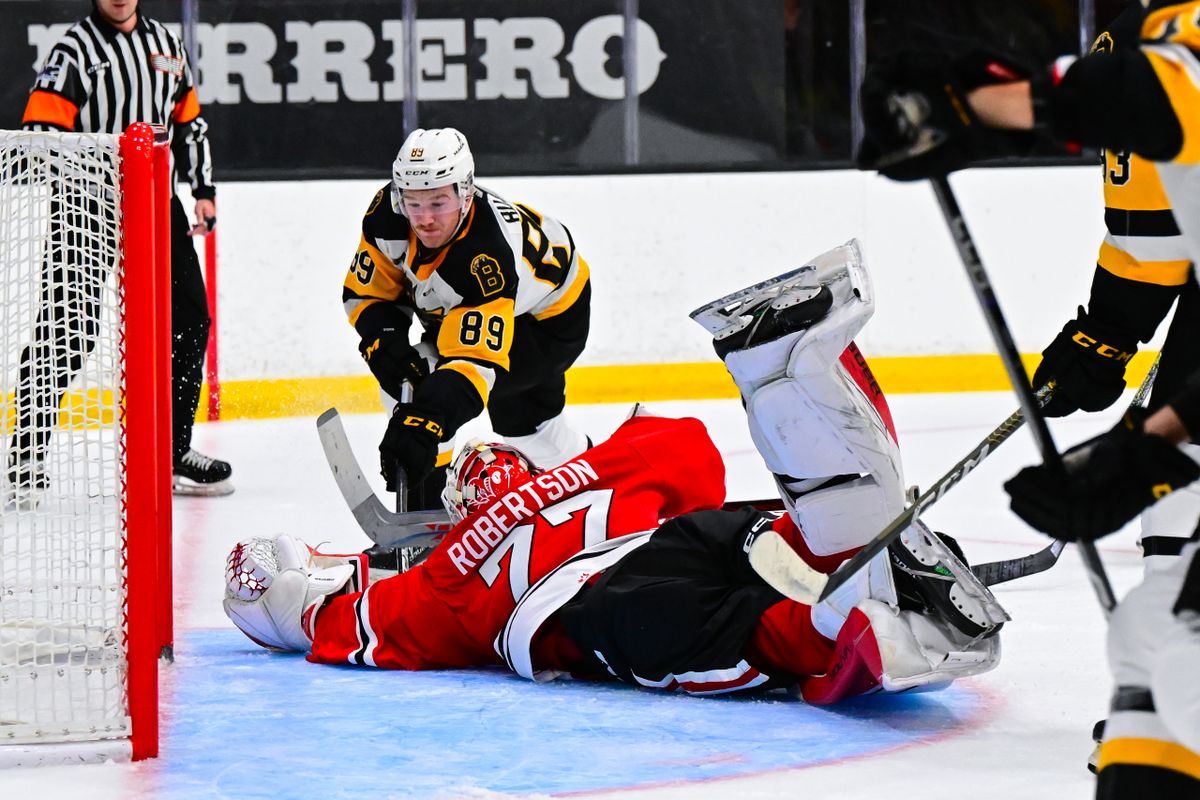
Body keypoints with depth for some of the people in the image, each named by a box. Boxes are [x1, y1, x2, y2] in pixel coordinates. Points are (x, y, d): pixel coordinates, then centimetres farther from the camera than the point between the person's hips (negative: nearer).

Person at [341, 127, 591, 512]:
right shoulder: (387, 213, -25)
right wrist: (385, 343, -30)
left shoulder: (489, 257, -44)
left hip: (549, 319, -8)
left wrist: (424, 421, -64)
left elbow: (476, 359, -51)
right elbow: (365, 292, -10)